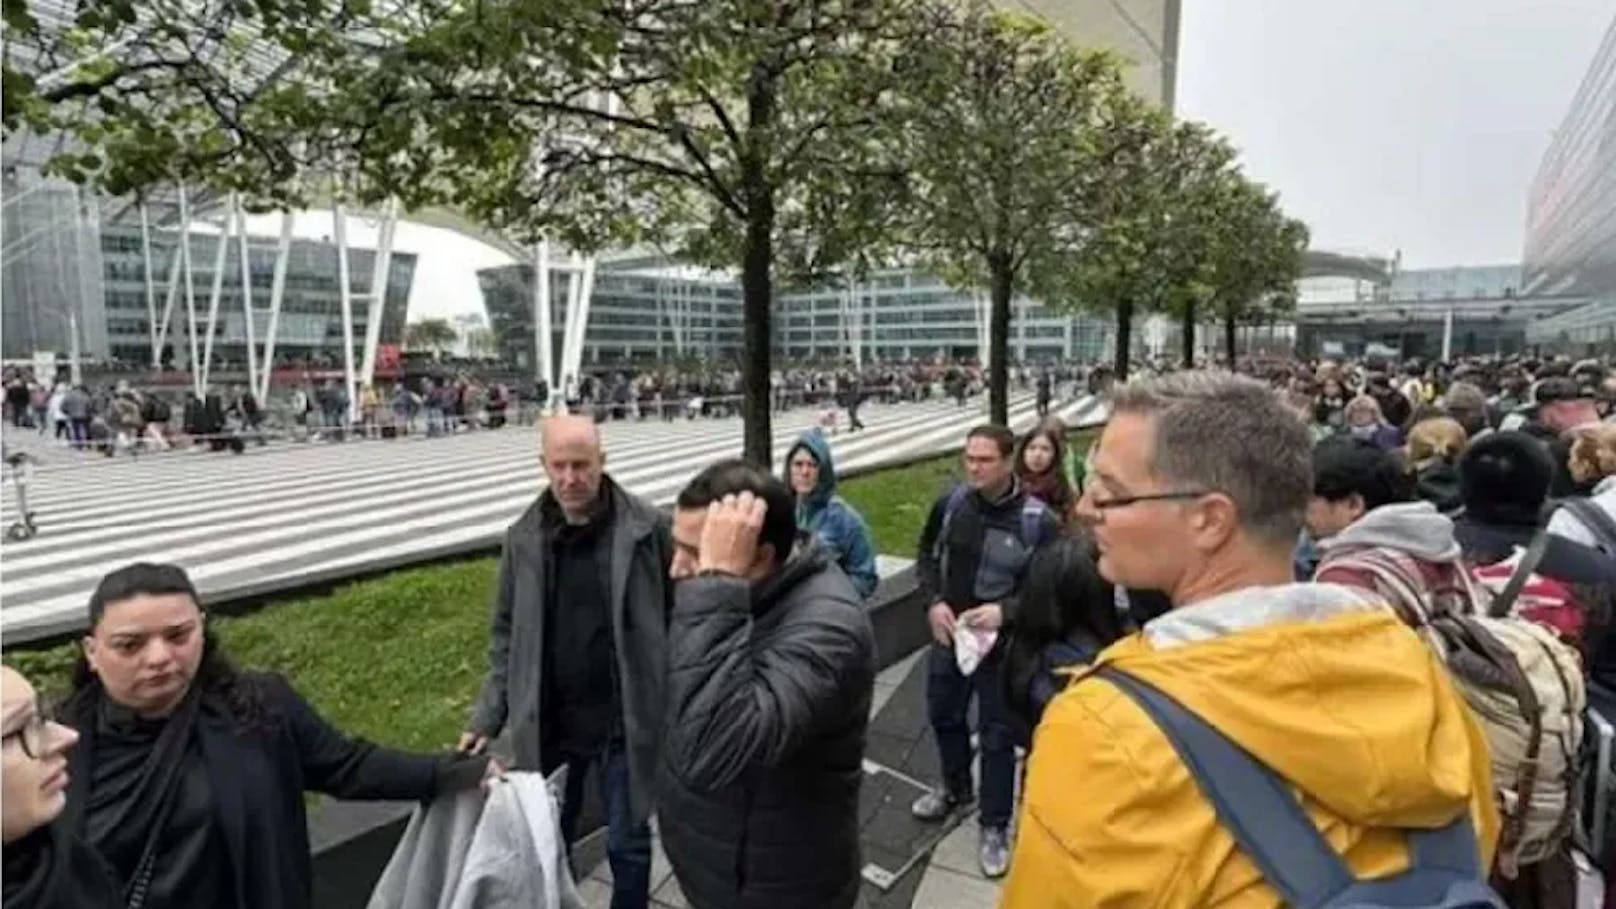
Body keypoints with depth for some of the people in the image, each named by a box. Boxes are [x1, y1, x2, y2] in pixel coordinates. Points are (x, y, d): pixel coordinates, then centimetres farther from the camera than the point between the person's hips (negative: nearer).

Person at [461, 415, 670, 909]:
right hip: (547, 725, 3)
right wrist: (488, 717, 0)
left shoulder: (648, 527, -13)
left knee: (628, 844, 14)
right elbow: (506, 636, 5)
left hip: (623, 723, -3)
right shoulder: (523, 537, -3)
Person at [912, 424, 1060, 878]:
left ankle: (994, 825, 30)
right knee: (944, 716, 23)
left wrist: (1005, 611, -23)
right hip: (948, 635, 5)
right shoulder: (951, 502, -6)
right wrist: (932, 602, -8)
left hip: (1001, 644, -4)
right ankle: (955, 790, 50)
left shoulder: (1037, 519, -19)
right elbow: (927, 555, 7)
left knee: (996, 735, 10)